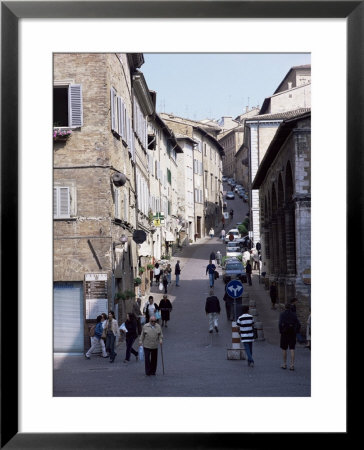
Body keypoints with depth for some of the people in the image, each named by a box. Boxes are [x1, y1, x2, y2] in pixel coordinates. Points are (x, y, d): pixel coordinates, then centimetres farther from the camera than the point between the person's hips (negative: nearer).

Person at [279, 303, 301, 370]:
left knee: (284, 349, 12)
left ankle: (284, 364, 18)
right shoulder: (293, 315, 3)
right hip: (292, 334, 2)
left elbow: (280, 324, -16)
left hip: (284, 334, -2)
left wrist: (281, 332, -5)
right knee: (292, 349, 1)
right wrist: (295, 331, 10)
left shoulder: (282, 314, -5)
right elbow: (298, 325, -1)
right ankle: (292, 365, -6)